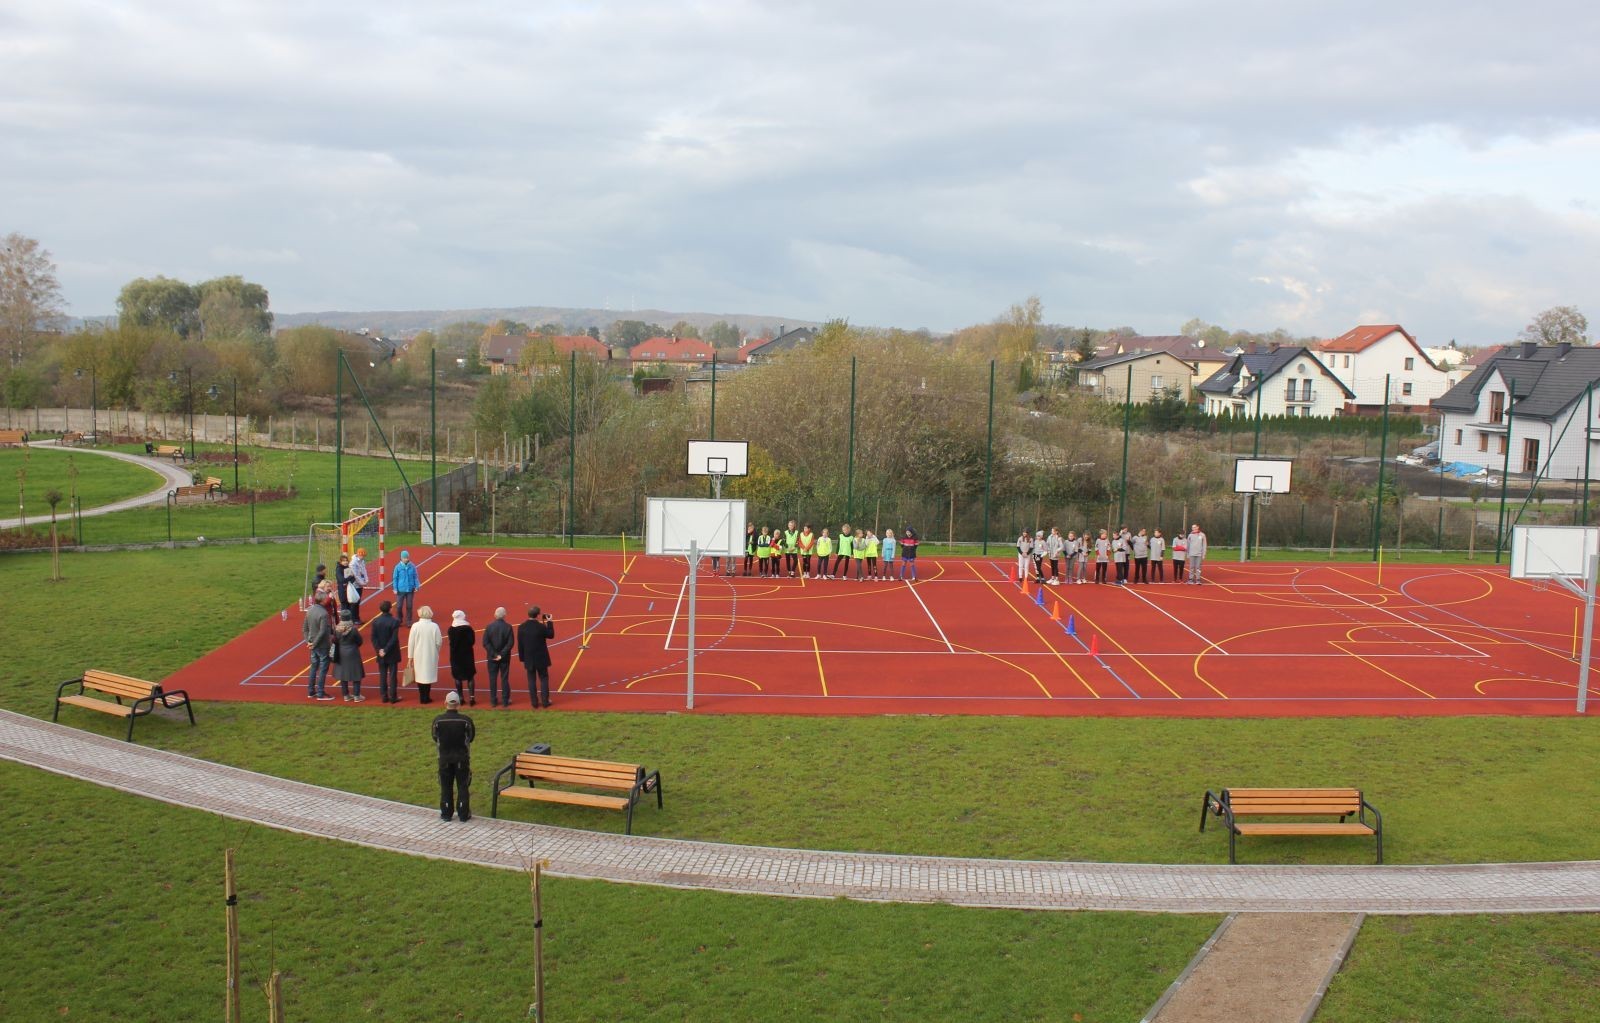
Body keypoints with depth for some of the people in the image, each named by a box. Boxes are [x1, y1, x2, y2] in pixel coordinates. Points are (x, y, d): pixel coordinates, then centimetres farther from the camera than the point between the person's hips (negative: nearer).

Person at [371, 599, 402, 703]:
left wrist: (379, 649, -6)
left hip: (381, 653, 3)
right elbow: (394, 638, -18)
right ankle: (393, 697, 7)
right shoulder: (395, 621, -15)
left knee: (382, 675, 11)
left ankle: (384, 696, 14)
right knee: (393, 675, 4)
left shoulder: (375, 621, -5)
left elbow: (373, 638, -6)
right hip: (392, 654, -3)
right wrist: (386, 650, -13)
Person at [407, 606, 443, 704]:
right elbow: (439, 642, -6)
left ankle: (422, 697, 17)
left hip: (418, 656, 0)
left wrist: (410, 657, 3)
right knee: (428, 676, 9)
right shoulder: (434, 626, -11)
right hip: (431, 656, 0)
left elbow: (411, 642, -6)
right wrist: (436, 651, 15)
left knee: (420, 676, 13)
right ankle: (426, 697, 10)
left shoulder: (415, 626, -10)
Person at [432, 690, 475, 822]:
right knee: (463, 786, 9)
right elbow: (471, 737, -1)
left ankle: (446, 813, 20)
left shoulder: (438, 720, -12)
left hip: (444, 758, 1)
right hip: (462, 757, -1)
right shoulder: (465, 720, -16)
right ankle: (463, 814, 13)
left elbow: (435, 739, 1)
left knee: (446, 786, 14)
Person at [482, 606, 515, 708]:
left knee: (493, 679, 9)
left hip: (492, 657, 0)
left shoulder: (490, 626, -8)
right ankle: (505, 700, 10)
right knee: (504, 678, 8)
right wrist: (502, 654, -10)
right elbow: (511, 643, -13)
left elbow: (485, 643, -10)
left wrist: (494, 654, -8)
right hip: (505, 657, 0)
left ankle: (493, 701, 12)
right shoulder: (508, 627, -10)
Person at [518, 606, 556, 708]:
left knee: (531, 681, 9)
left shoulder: (521, 627, -6)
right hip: (541, 658, -2)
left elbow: (520, 645, -1)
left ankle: (534, 703, 11)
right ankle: (545, 701, 11)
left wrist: (522, 658, 9)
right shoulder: (541, 626, -17)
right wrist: (550, 622, 8)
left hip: (528, 659, 2)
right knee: (544, 679, 10)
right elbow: (551, 635, 1)